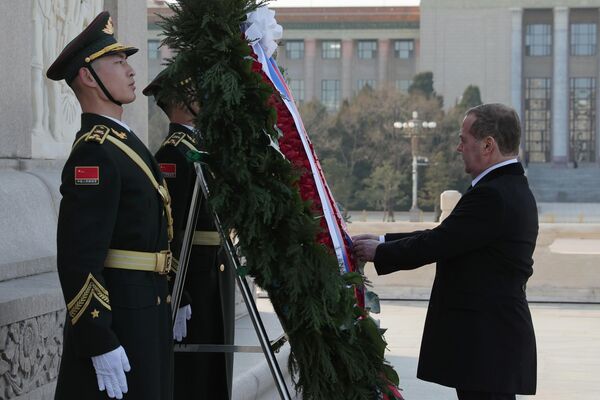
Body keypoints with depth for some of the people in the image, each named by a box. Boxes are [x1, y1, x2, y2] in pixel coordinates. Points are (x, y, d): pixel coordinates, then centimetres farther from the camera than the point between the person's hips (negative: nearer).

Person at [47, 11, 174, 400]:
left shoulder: (125, 141, 15)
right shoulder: (95, 152, -17)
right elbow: (79, 260, -23)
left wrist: (168, 304, 22)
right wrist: (100, 344, -26)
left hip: (145, 313, 10)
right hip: (117, 321, -10)